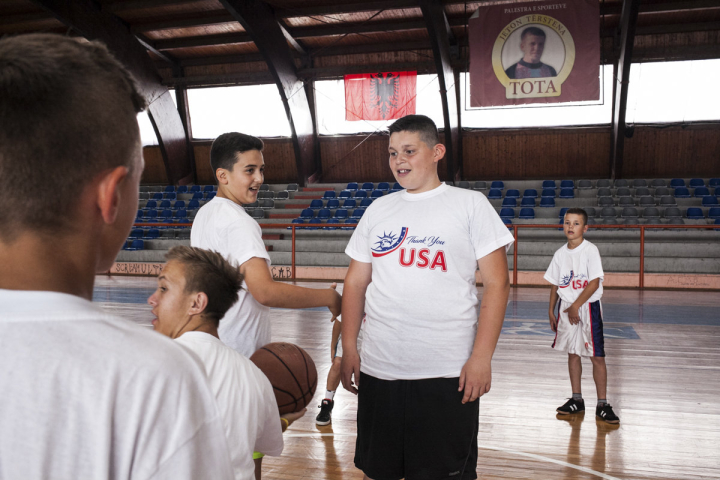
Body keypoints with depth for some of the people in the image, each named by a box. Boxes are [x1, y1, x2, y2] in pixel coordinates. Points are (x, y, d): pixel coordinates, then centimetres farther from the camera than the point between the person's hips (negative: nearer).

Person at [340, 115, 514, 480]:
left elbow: (496, 284, -4)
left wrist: (481, 357, -11)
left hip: (449, 374, -3)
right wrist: (348, 348, 6)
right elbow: (356, 282, 13)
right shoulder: (378, 209, 11)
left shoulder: (470, 204, 0)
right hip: (378, 370, 4)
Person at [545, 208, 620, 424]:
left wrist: (575, 306, -15)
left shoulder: (590, 250, -10)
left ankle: (602, 404, 9)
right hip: (566, 307, 5)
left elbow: (594, 283, -15)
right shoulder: (560, 253, 6)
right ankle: (577, 400, 23)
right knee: (572, 354, 12)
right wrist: (551, 311, 12)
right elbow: (555, 284, 13)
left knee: (597, 356, -2)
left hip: (588, 307, -5)